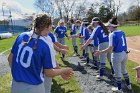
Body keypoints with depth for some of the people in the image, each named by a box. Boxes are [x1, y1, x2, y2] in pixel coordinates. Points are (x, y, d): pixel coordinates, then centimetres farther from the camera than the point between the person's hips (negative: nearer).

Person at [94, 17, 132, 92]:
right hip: (125, 54, 7)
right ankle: (128, 85, 42)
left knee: (117, 73, 12)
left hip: (117, 55, -7)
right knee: (124, 70, 28)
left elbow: (110, 49, -26)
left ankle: (119, 89, 28)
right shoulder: (122, 32, 2)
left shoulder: (112, 35, -19)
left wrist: (100, 52, -20)